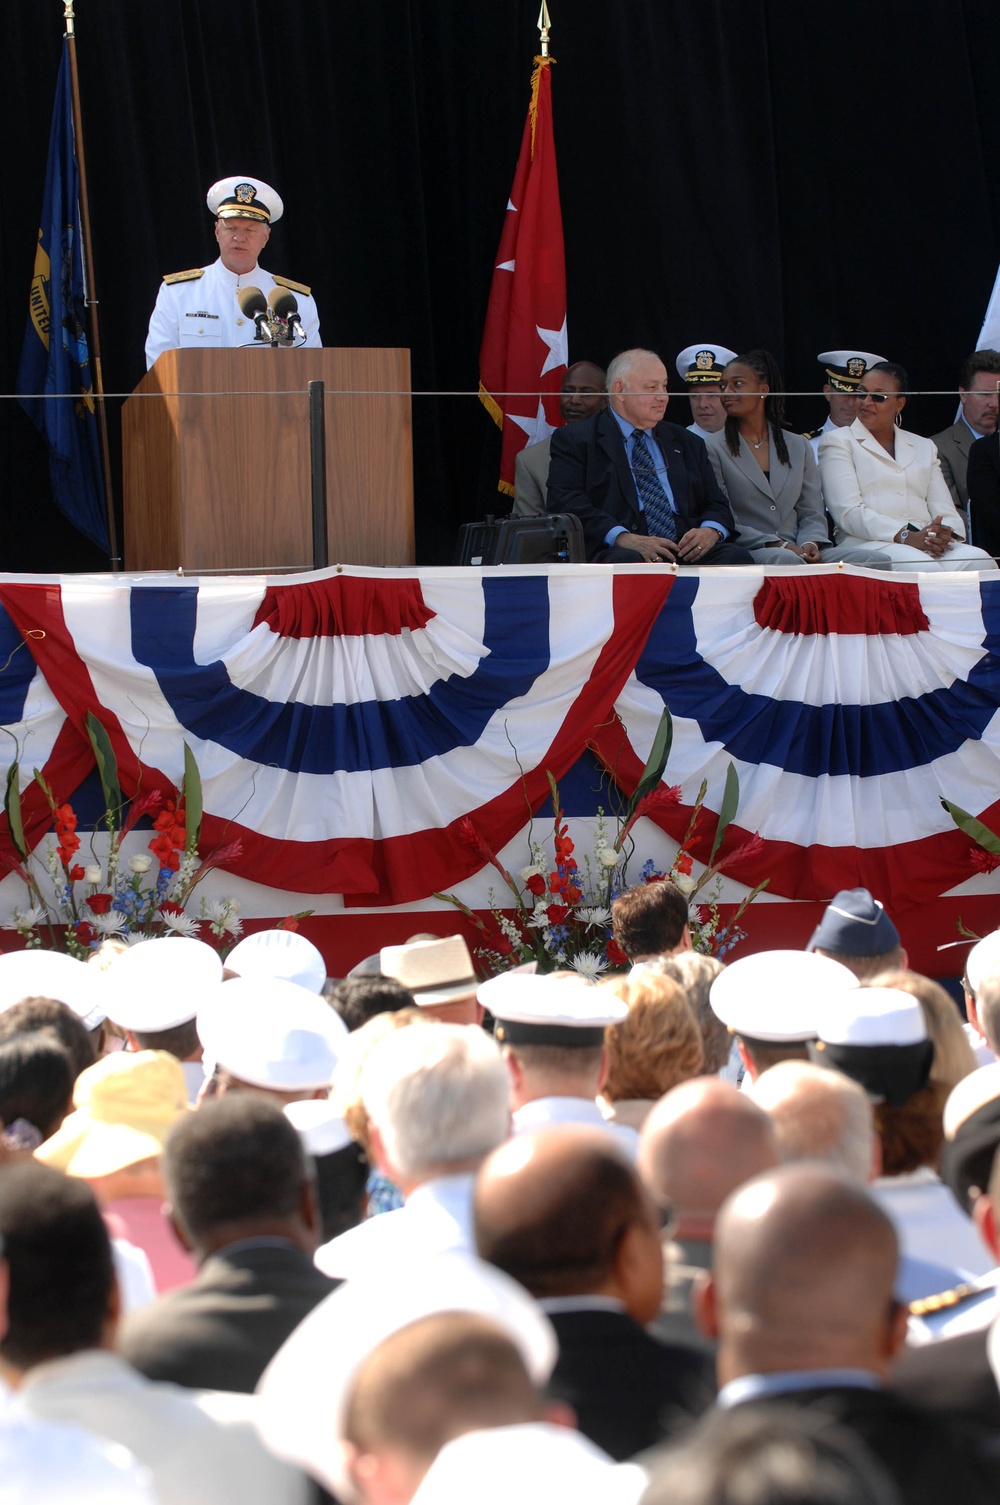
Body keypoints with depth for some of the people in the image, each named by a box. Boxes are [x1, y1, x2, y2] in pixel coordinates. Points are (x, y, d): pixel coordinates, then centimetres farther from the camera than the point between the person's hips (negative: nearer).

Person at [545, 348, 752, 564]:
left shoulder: (686, 443, 27)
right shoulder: (574, 440, 10)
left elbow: (716, 506, 23)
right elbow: (566, 504, -4)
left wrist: (711, 531, -3)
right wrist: (622, 538, -20)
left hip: (687, 552, 5)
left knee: (735, 556, -27)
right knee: (626, 560, -41)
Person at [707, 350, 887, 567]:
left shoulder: (798, 446, 20)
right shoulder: (714, 448, 7)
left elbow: (812, 514, 16)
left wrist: (810, 544, -8)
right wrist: (781, 546, -13)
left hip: (797, 551, 5)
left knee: (868, 558, -23)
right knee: (785, 559, -41)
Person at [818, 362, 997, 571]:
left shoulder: (924, 448, 27)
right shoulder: (838, 442, 13)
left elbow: (946, 513, 16)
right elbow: (848, 512, -3)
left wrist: (945, 535, -12)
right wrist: (906, 537, -17)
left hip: (931, 546, 5)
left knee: (977, 560, -30)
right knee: (924, 568, -39)